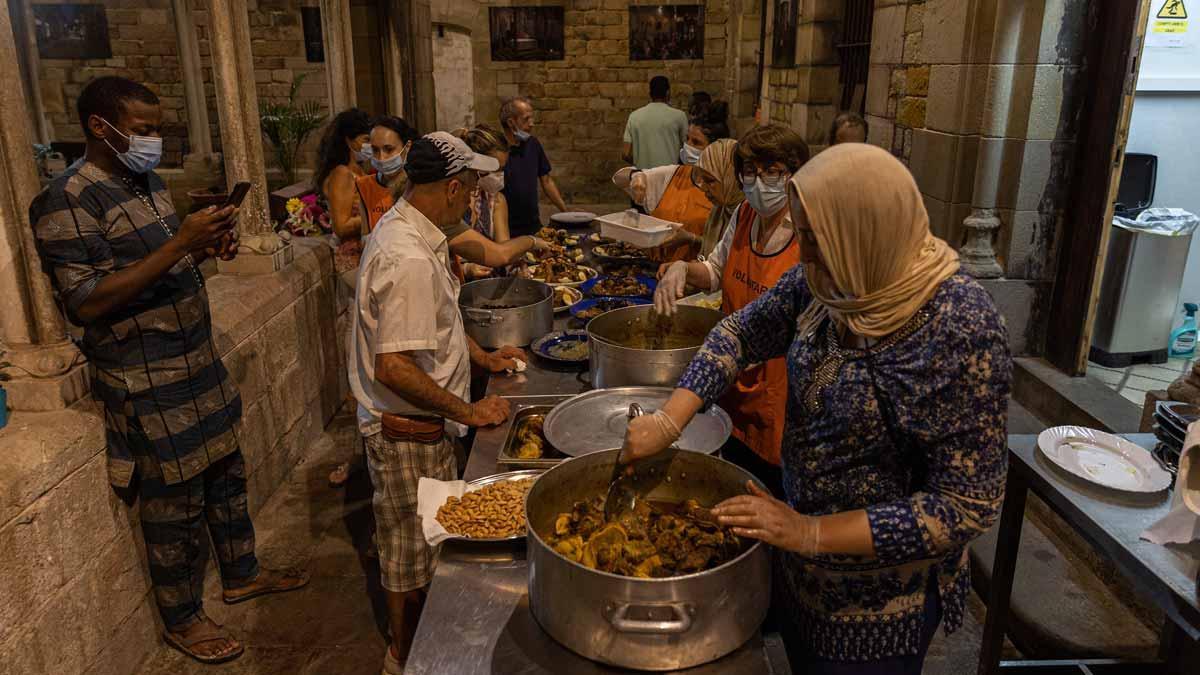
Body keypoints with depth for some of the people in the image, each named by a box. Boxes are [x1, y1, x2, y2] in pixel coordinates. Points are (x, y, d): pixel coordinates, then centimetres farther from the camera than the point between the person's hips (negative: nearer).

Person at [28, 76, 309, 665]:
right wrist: (179, 244, -29)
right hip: (147, 385, -8)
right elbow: (85, 303, -24)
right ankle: (182, 620, 26)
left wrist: (207, 247, -1)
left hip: (198, 364, 8)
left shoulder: (147, 180, 9)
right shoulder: (69, 202, -18)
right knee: (175, 504, 6)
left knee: (225, 473, 20)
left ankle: (241, 573, 41)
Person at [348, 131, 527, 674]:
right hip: (407, 432, -10)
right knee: (411, 553, 11)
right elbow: (394, 368, -31)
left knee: (424, 542, 25)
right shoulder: (409, 259, -29)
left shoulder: (404, 229, 5)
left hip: (422, 425, 10)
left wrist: (482, 357, 16)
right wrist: (468, 412, -22)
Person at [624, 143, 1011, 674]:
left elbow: (966, 506, -26)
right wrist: (668, 420, -10)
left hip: (880, 599, -5)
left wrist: (813, 533, -26)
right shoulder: (828, 279, -12)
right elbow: (741, 333, 1)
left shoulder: (960, 328, -30)